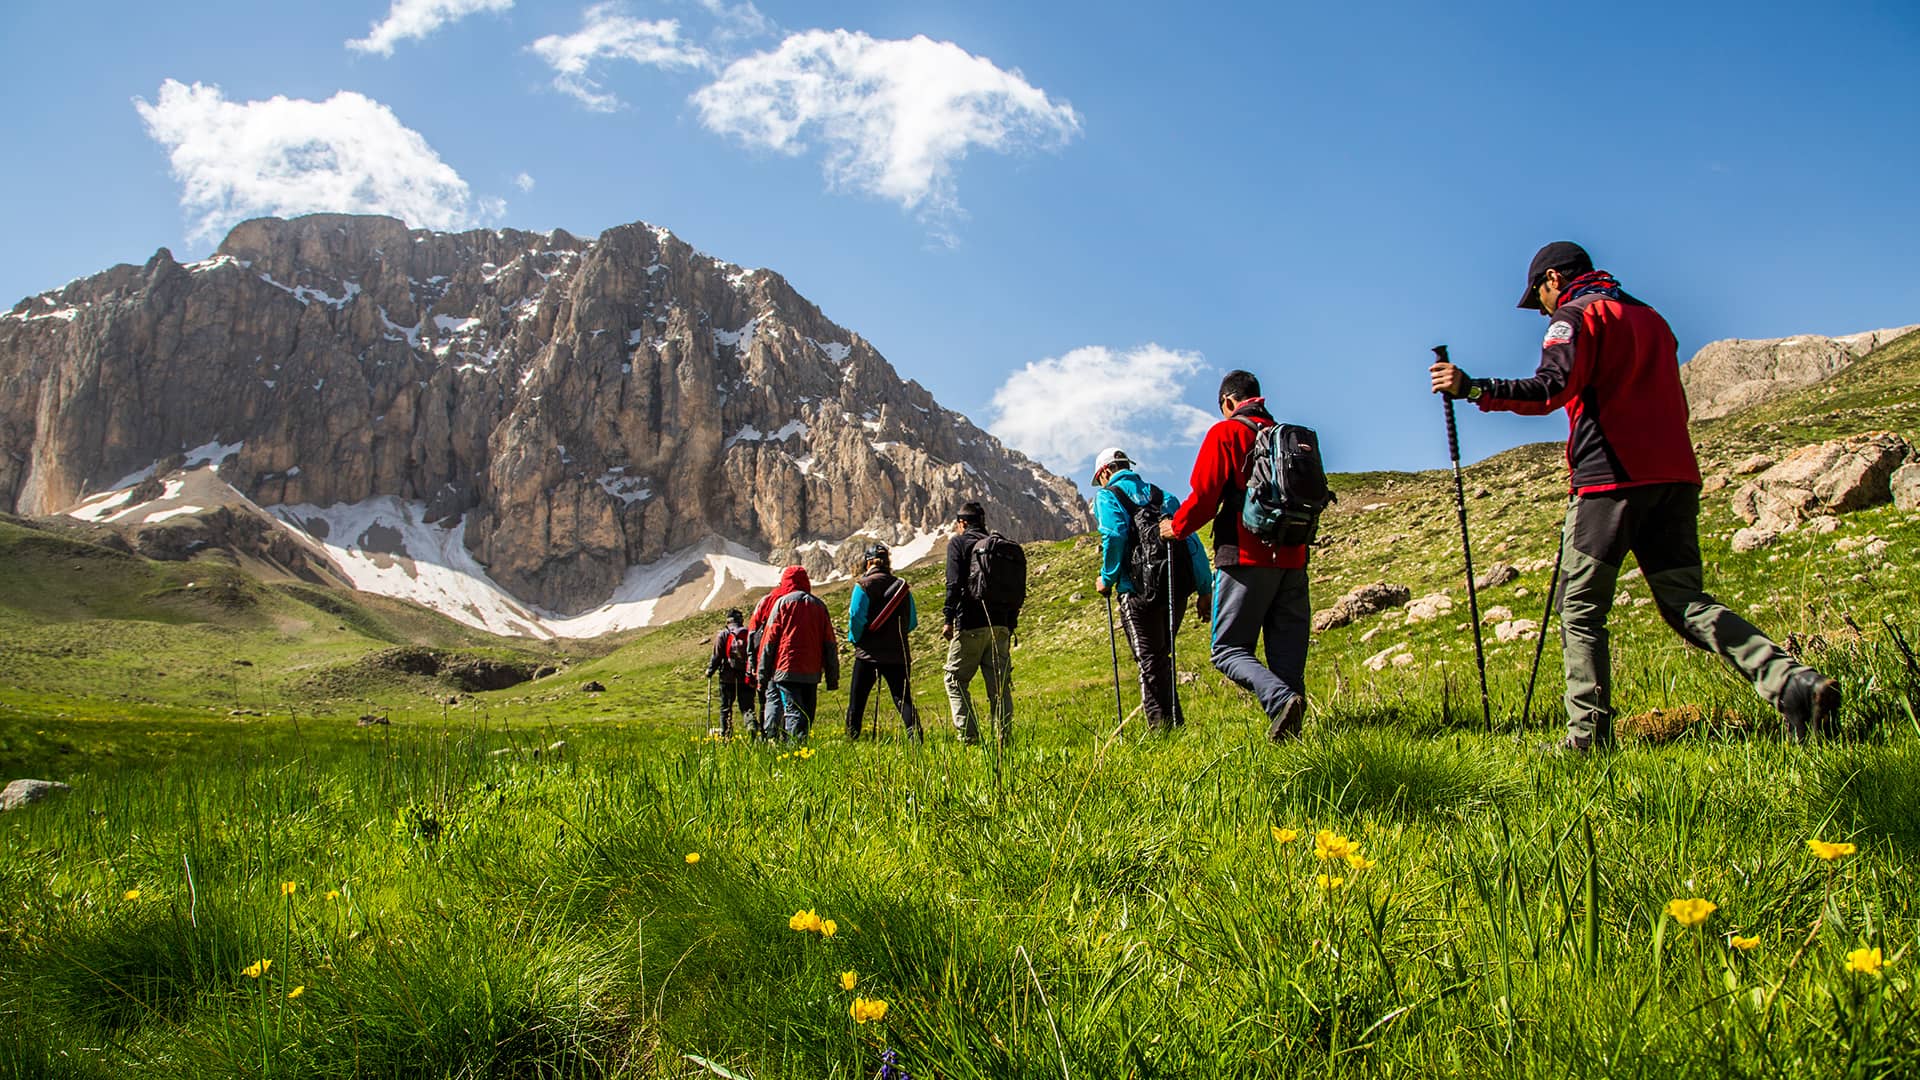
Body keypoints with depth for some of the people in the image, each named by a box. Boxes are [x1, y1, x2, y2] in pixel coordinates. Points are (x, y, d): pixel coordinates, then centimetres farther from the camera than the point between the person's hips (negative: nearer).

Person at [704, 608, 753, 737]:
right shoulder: (749, 634, 3)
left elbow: (716, 656, -6)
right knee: (747, 706, 4)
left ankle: (725, 734, 9)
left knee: (725, 707, 10)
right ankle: (752, 725, -22)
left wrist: (710, 671, 10)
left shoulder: (722, 635, -3)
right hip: (746, 678, 1)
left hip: (728, 678, -1)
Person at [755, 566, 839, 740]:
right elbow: (830, 644, 12)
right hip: (812, 673, 3)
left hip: (785, 669, -3)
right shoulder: (819, 606, 14)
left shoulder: (782, 602, 3)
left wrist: (763, 671, 3)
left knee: (792, 710, -11)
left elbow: (770, 639, 0)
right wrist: (833, 678, 14)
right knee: (806, 713, 9)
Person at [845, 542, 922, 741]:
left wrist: (854, 639, 4)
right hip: (898, 654, 4)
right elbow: (912, 622, 9)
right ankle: (915, 736, -13)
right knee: (903, 699, 2)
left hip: (868, 652, -3)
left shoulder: (864, 585, -7)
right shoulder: (902, 586, 7)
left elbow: (856, 616, -13)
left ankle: (851, 738, 8)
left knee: (857, 701, 7)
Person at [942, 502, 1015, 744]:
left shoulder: (958, 542, 2)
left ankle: (969, 736, -6)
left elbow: (954, 583, -11)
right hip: (1000, 625, 5)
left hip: (970, 624, -5)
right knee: (1000, 685, 6)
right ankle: (1004, 739, 1)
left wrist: (949, 619, -9)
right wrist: (1010, 626, 18)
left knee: (955, 680, 5)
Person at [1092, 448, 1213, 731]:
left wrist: (1107, 579, -5)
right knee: (1160, 657, 18)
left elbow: (1114, 536, -17)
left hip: (1140, 592, -6)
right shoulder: (1162, 495, 19)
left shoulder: (1108, 496, 3)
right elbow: (1192, 541, 11)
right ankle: (1175, 724, 19)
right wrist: (1205, 589, 10)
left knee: (1150, 662, -2)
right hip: (1177, 589, 6)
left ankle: (1162, 727, -5)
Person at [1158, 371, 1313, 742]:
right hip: (1291, 558, 6)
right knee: (1287, 653, 8)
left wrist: (1177, 527, 9)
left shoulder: (1225, 433, -2)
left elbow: (1205, 495, -7)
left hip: (1246, 558, -6)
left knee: (1228, 649, -2)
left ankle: (1280, 698, -25)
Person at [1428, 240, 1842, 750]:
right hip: (1675, 474, 7)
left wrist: (1474, 389, -18)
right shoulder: (1650, 317, 25)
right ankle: (1794, 683, -9)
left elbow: (1553, 388, -17)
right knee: (1685, 601, 8)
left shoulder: (1577, 315, 1)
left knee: (1581, 608, -1)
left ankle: (1589, 735, -3)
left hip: (1612, 477, -7)